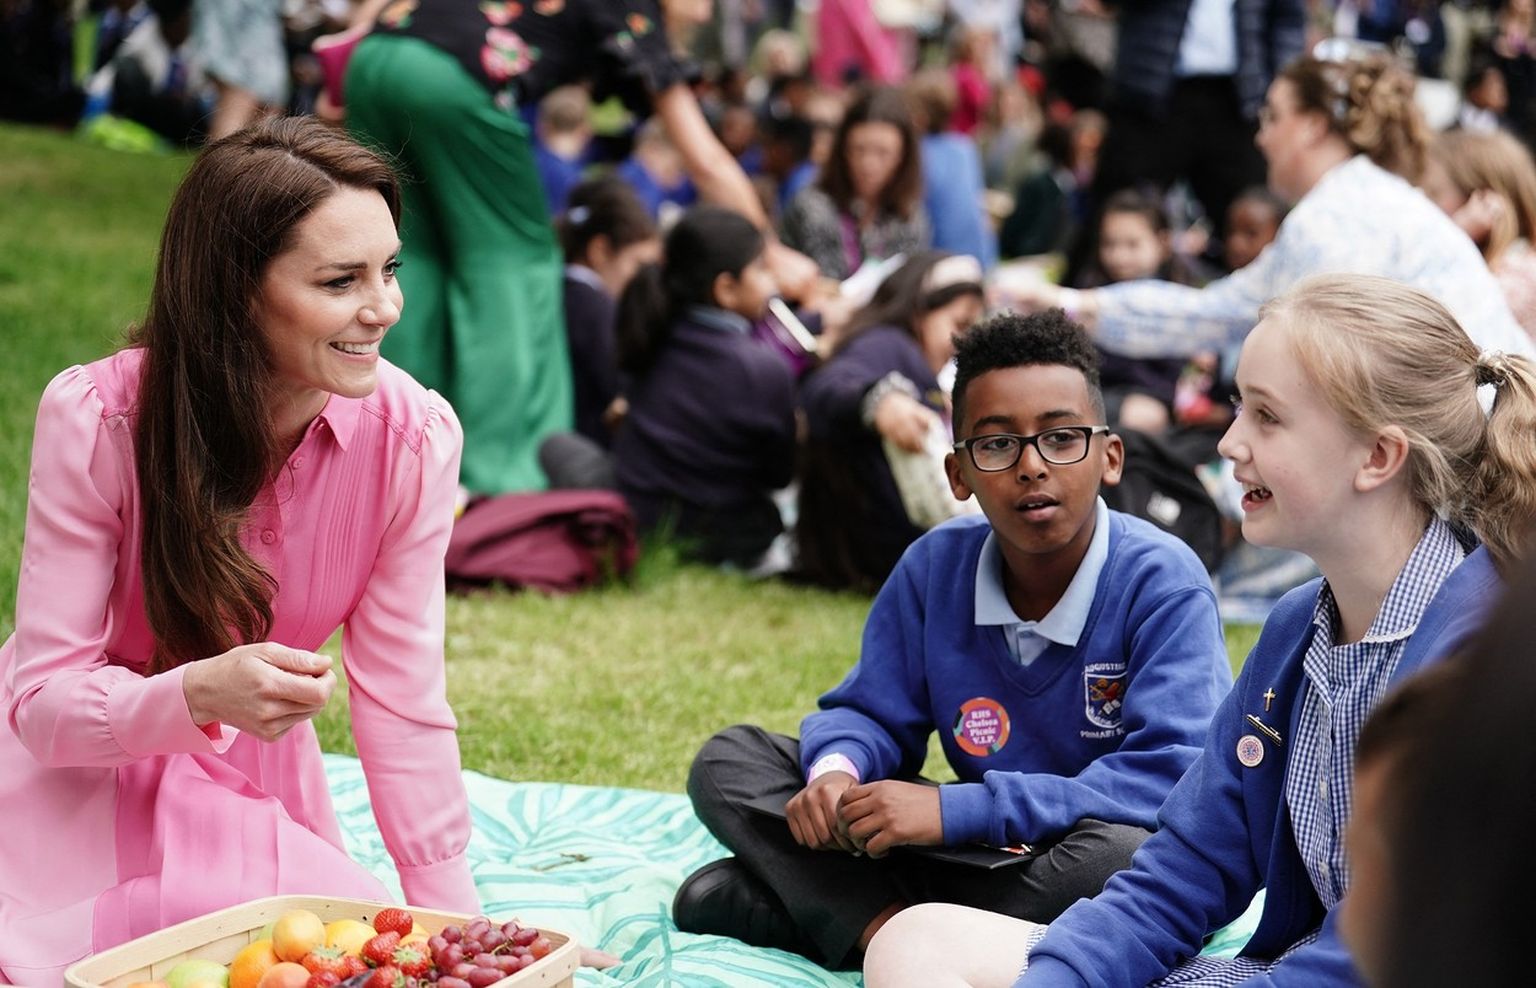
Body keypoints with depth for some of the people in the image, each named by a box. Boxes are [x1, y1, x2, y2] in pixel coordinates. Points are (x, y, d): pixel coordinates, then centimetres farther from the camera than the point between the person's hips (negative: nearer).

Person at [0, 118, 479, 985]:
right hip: (79, 787, -3)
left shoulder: (413, 436, -19)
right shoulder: (97, 418, -26)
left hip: (258, 783, 3)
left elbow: (403, 702, -13)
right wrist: (200, 694, -43)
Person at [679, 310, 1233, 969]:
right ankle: (885, 926, -24)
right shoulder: (934, 567, -3)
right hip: (978, 851, 5)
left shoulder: (1162, 583, -18)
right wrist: (838, 768, -21)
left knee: (1119, 850, -42)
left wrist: (956, 809, -31)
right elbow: (869, 712, 6)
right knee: (730, 760, -1)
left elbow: (1170, 778, -28)